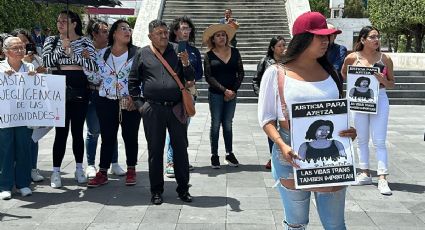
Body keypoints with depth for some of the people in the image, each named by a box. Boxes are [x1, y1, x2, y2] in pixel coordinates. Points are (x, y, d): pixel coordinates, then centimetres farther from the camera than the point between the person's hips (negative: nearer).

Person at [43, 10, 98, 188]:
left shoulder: (85, 42, 4)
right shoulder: (51, 41, 8)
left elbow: (93, 66, -7)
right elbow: (46, 62, -5)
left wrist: (73, 54, -12)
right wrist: (62, 48, -11)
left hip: (79, 88, 0)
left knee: (77, 130, 7)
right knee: (61, 131, -3)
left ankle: (79, 169, 20)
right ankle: (56, 172, 3)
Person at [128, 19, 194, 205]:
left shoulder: (177, 51, 8)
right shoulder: (142, 54, 5)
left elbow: (191, 79, 10)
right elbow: (133, 82, 10)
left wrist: (186, 64, -9)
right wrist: (139, 104, 3)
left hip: (176, 107, 1)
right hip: (153, 110, -1)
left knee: (181, 148, 5)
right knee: (155, 150, 6)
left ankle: (183, 189, 17)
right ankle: (156, 191, 17)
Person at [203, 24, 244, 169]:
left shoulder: (234, 52, 6)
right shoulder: (209, 56, -1)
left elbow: (241, 73, 4)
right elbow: (209, 77, -7)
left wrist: (234, 90, -7)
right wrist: (224, 90, -14)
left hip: (232, 94, 2)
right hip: (215, 94, -2)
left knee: (228, 124, 8)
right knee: (216, 124, 1)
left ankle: (229, 154, 16)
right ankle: (214, 155, 8)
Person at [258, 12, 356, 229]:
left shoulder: (330, 72, 7)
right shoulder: (276, 73, -3)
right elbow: (267, 118, -3)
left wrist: (349, 130, -7)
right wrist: (282, 145, -19)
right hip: (292, 157, -3)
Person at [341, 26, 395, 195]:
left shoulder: (385, 59, 0)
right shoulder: (352, 58, -2)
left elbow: (392, 84, 8)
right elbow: (343, 73, 17)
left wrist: (383, 81, -13)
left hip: (380, 100, -1)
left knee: (379, 141, -3)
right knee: (362, 139, 10)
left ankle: (382, 179, -4)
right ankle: (365, 174, 22)